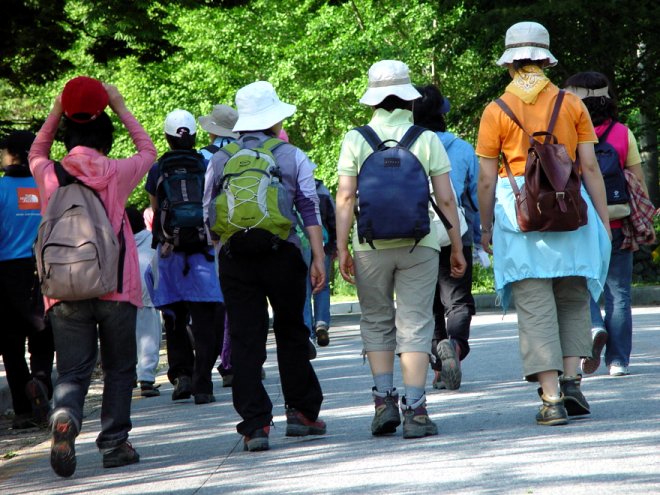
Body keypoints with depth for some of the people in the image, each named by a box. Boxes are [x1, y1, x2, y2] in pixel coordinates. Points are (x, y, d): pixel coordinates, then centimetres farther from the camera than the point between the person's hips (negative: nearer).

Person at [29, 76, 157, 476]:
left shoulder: (49, 176, 1)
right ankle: (115, 443, 11)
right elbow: (148, 150, 19)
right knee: (119, 368, 13)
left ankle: (65, 416, -27)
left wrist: (57, 112, 23)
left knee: (72, 371, 3)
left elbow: (36, 154, 27)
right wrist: (120, 108, 22)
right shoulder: (116, 174, -3)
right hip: (115, 289, -1)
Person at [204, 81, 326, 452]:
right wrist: (318, 258, -1)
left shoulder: (219, 161, 8)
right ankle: (302, 411, 18)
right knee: (292, 335, 13)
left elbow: (208, 216, 12)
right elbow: (310, 209, -1)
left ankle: (255, 425, -4)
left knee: (245, 342, 0)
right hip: (282, 254, -1)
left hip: (234, 258, 1)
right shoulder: (292, 157, 4)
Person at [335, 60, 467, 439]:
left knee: (377, 322, 14)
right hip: (419, 243, 0)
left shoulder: (356, 140, 0)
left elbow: (346, 197, -3)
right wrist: (457, 247, 9)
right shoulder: (427, 139, 1)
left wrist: (342, 248, 1)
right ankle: (415, 410, -4)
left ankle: (384, 400, 6)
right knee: (415, 325, 2)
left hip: (370, 245, 0)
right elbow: (446, 199, 1)